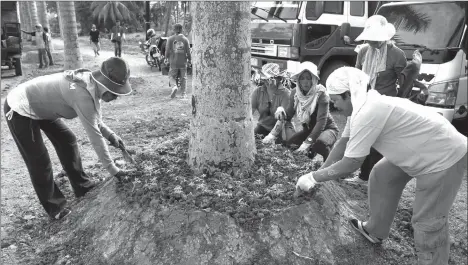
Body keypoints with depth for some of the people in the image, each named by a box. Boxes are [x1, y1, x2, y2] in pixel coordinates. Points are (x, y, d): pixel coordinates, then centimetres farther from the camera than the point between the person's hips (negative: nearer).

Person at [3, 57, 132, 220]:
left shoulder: (90, 82, -9)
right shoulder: (83, 94, -36)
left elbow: (94, 119, 6)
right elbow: (94, 135, -30)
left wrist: (110, 135, -8)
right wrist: (111, 168, -21)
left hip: (40, 106, 9)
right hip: (19, 110, -9)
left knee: (67, 141, 12)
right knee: (39, 162, -3)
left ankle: (83, 187, 26)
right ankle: (54, 207, 15)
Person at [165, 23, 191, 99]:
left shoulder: (170, 39, -4)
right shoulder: (185, 39, -2)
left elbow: (167, 50, -5)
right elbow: (188, 51, -2)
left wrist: (166, 58, 10)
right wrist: (189, 59, 12)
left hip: (173, 62, -1)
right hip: (183, 62, 1)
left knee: (172, 76, 10)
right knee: (183, 78, 10)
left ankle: (174, 86, -18)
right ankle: (183, 94, 11)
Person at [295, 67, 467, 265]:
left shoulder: (368, 112, -32)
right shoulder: (361, 106, 0)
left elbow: (350, 164, -27)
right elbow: (343, 143, 7)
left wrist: (313, 178, -16)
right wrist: (318, 172, 4)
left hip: (445, 157, -10)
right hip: (421, 151, 10)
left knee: (428, 222, -4)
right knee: (382, 176, 18)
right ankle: (375, 231, 34)